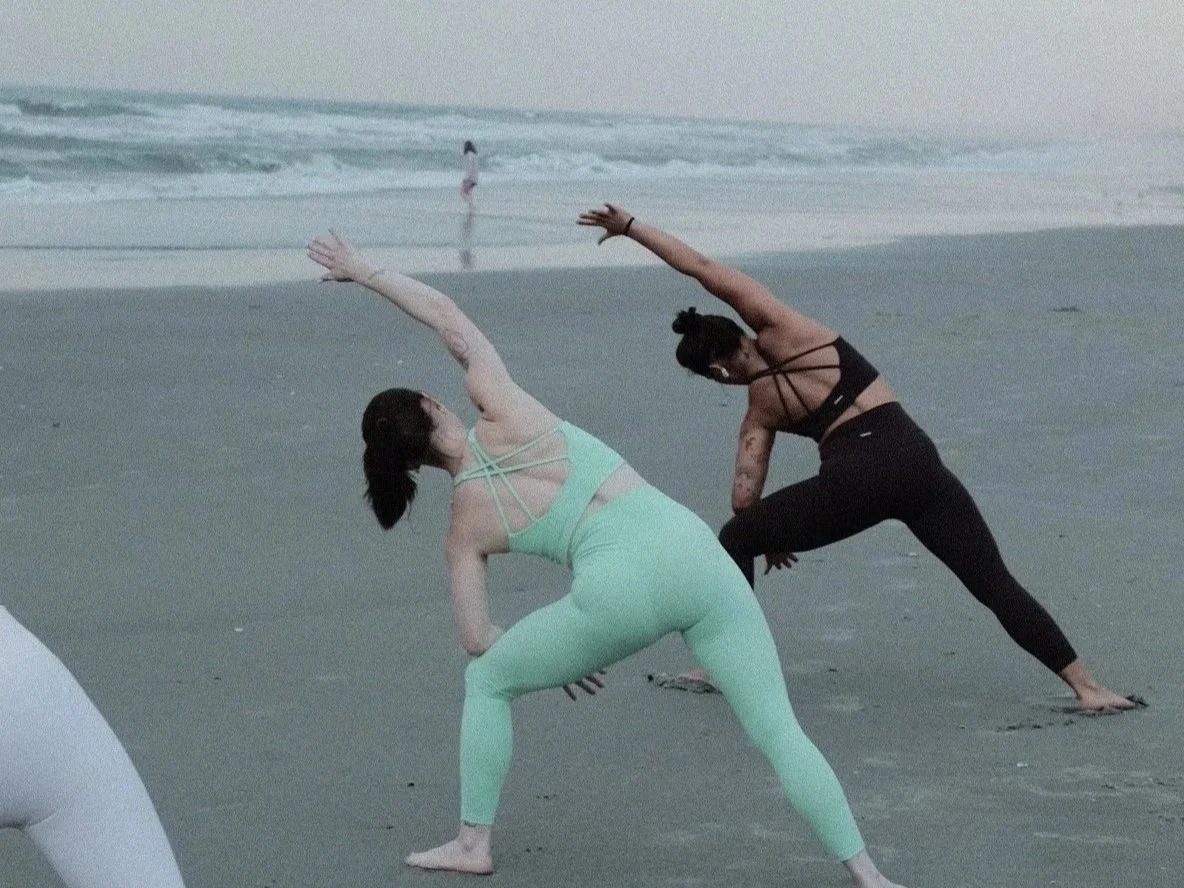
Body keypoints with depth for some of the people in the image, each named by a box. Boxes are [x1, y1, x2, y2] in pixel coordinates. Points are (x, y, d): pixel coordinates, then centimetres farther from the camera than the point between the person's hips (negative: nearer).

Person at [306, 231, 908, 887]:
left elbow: (476, 637, 13)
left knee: (486, 681, 22)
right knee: (779, 731, 7)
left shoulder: (467, 525, 11)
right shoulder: (503, 418, 11)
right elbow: (449, 317, 17)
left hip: (620, 593, -2)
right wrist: (365, 273, 21)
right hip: (696, 555, 2)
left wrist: (554, 661, 29)